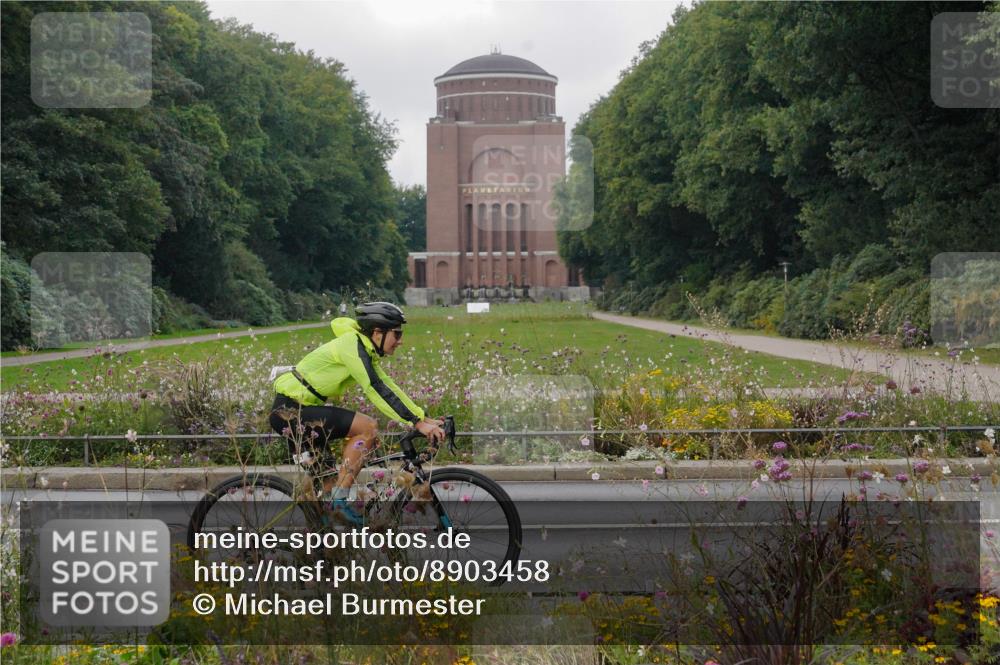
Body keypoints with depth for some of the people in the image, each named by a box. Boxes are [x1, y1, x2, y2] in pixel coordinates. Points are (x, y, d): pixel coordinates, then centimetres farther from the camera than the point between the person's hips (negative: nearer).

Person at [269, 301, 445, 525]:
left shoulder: (366, 351, 13)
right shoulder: (352, 346, -18)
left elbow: (389, 387, 14)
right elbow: (377, 390, -27)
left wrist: (425, 419, 6)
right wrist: (417, 423, -29)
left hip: (290, 411, 10)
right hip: (291, 411, -10)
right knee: (368, 427, -18)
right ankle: (339, 501, -17)